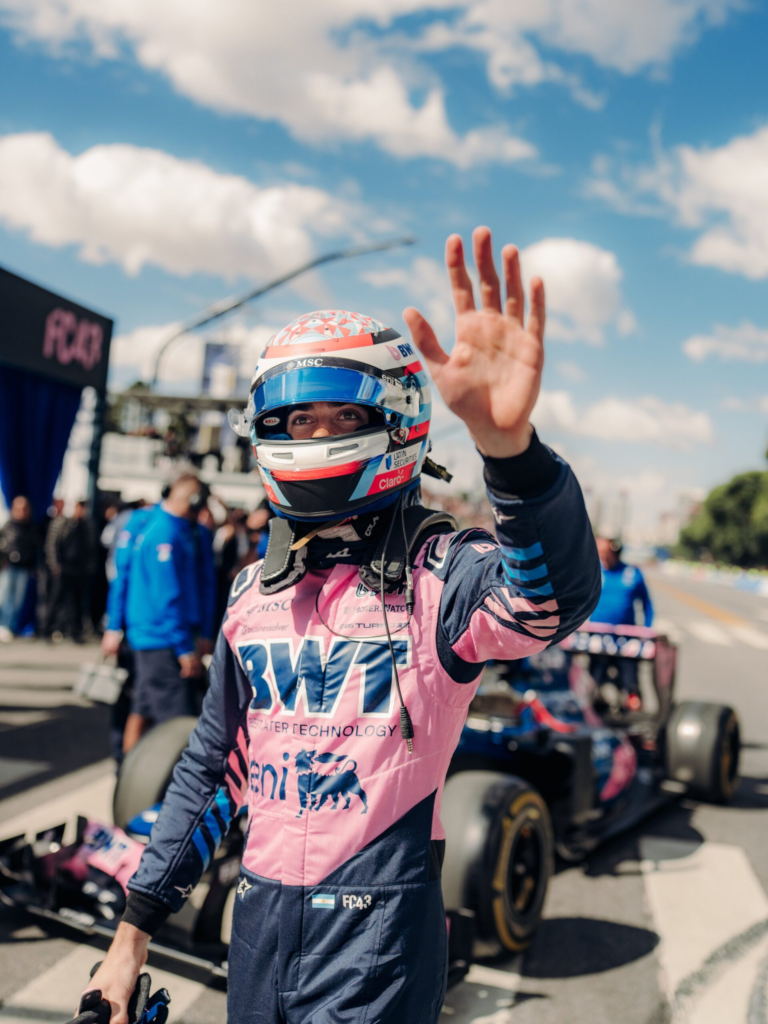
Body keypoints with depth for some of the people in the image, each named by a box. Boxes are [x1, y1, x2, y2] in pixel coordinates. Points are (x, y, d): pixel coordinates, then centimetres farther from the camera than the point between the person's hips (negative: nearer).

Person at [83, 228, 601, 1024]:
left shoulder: (434, 575, -14)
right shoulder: (257, 589, 5)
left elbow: (554, 597, -37)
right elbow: (212, 764, 11)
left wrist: (509, 443, -56)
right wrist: (135, 930, 13)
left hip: (377, 940, -5)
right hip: (259, 920, 6)